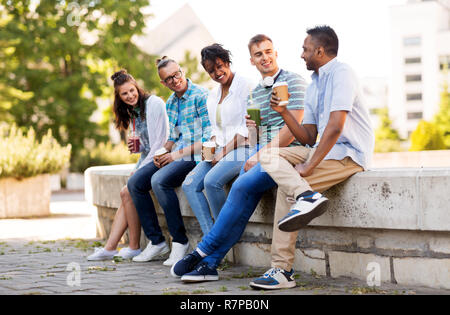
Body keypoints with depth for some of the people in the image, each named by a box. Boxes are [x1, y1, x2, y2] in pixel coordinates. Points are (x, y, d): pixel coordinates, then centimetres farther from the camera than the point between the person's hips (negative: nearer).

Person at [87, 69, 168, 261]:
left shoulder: (154, 103, -12)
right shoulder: (134, 111, 16)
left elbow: (160, 142, -18)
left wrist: (140, 170, -17)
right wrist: (137, 147, 0)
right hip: (146, 161, 9)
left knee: (127, 192, -20)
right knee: (126, 194, -8)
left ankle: (134, 248, -11)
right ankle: (110, 248, -14)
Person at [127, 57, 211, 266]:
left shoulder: (200, 96, -11)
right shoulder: (170, 103, 15)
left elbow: (209, 138, -16)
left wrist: (179, 154, -17)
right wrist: (162, 152, 2)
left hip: (195, 155, -9)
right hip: (175, 155, 9)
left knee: (159, 180, -31)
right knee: (135, 183, -3)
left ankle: (180, 241, -20)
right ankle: (156, 242, 1)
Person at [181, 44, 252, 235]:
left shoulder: (244, 86, -5)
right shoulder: (212, 97, 19)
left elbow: (247, 128, -11)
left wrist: (224, 151, -13)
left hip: (242, 149, -8)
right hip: (220, 151, 8)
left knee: (211, 181, -31)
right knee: (189, 185, -15)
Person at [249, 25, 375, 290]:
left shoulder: (341, 73, -10)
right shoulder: (313, 86, 19)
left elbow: (336, 126, -21)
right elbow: (309, 138, 14)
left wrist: (309, 166, -20)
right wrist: (284, 112, 1)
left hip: (349, 154, -9)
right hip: (322, 149, 9)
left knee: (286, 188, -17)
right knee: (269, 158, -3)